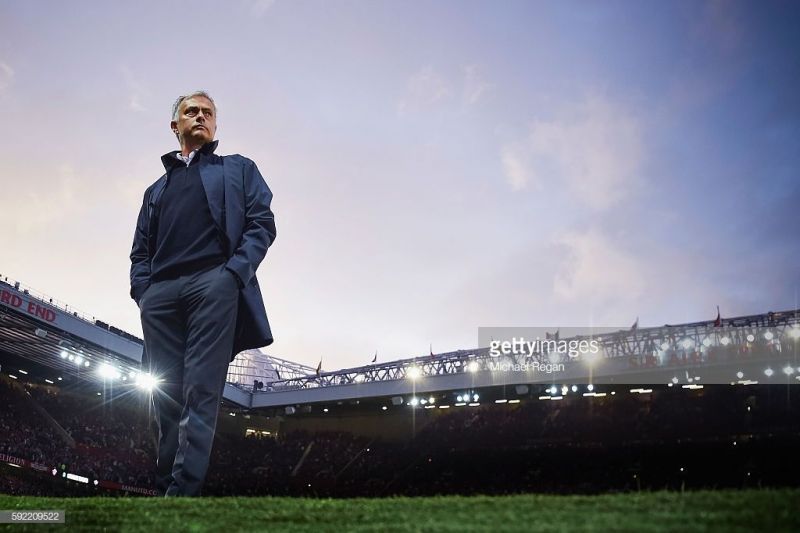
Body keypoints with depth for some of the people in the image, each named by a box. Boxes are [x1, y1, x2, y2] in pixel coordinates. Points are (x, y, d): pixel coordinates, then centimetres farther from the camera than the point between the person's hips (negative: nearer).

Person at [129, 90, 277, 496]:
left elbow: (262, 224, 8)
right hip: (161, 293, 4)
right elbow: (140, 250, 24)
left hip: (213, 283, -4)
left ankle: (183, 491, -23)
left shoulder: (238, 169, 23)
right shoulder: (157, 189, 32)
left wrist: (234, 273, -9)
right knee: (167, 397, -3)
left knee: (201, 391, -16)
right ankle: (165, 487, -3)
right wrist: (143, 289, 3)